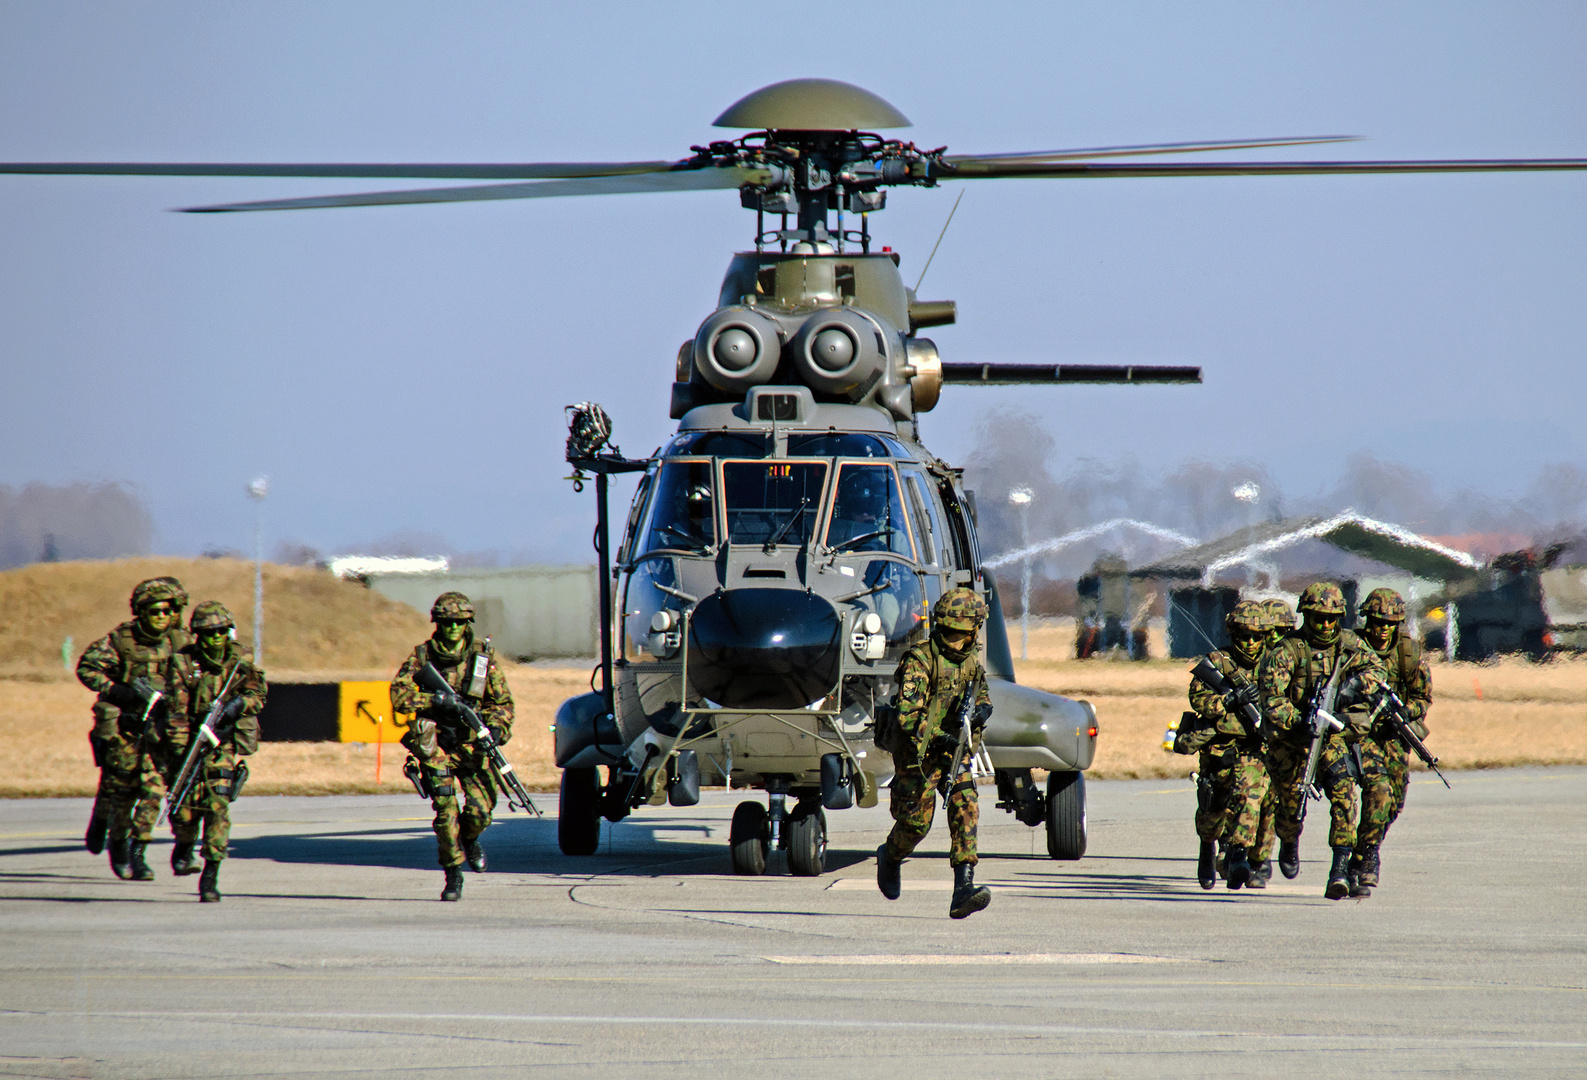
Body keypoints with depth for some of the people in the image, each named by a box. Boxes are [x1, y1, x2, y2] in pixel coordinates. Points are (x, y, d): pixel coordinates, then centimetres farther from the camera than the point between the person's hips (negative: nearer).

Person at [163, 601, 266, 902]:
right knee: (186, 805, -4)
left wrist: (238, 703, -28)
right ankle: (184, 849, 30)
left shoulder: (239, 660, 4)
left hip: (223, 745, 1)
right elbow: (176, 708, -10)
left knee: (217, 806, -12)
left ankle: (211, 876, -7)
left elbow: (257, 691, -6)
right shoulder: (183, 662, -4)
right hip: (187, 742, -1)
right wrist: (179, 747, -20)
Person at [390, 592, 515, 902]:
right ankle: (453, 873, 5)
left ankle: (470, 839, 30)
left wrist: (495, 728, -13)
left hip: (472, 745, 1)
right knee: (446, 811, -11)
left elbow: (503, 701, 6)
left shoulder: (483, 656, 2)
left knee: (479, 812, -6)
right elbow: (399, 695, -8)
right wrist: (435, 702, -22)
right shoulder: (422, 656, 0)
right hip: (435, 746, -1)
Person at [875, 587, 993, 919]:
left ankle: (963, 891, -20)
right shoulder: (920, 660, -15)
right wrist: (937, 738, -35)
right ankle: (889, 858, 36)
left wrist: (983, 708, -2)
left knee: (966, 810, -14)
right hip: (918, 753, -5)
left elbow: (981, 693, 23)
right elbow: (908, 714, -22)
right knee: (916, 822, 0)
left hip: (956, 751, 5)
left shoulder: (972, 661, 5)